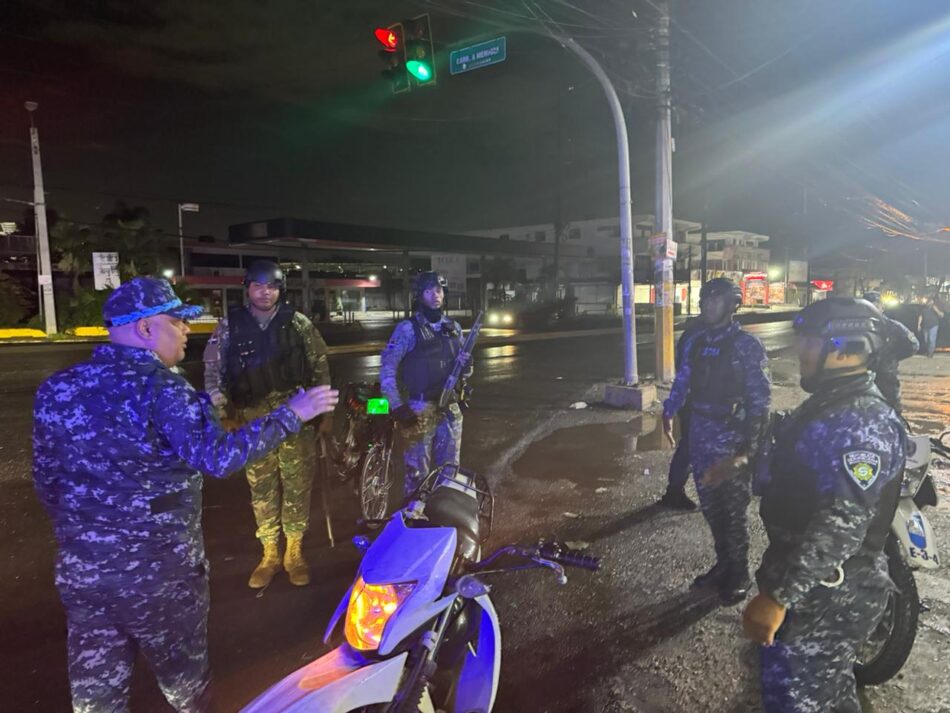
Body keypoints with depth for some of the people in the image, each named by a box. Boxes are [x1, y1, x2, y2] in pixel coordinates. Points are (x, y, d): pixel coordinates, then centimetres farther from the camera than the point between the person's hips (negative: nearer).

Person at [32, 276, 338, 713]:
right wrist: (290, 415, -22)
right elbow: (217, 457, -29)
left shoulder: (57, 389, 2)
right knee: (183, 677, 18)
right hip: (158, 569, -6)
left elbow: (46, 481, 10)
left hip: (81, 568, 6)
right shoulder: (160, 387, -18)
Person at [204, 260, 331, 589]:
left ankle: (294, 552, 19)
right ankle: (269, 553, 21)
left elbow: (320, 367, 6)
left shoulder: (298, 323, 1)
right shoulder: (229, 326, 2)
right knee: (261, 487, 7)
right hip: (254, 420, 1)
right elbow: (213, 369, 6)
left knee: (298, 484, 4)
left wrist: (325, 411, 6)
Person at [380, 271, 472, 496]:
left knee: (450, 468, 15)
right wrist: (397, 406, -15)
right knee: (418, 471, 2)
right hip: (420, 409, -5)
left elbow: (462, 370, 16)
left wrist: (466, 367, -8)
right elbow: (387, 369, -9)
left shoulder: (453, 328, 10)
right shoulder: (407, 328, -7)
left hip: (450, 408, 5)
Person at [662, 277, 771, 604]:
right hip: (701, 437, 6)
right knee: (710, 506, 16)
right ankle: (723, 564, 35)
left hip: (732, 440, -5)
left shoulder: (746, 345, -11)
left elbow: (759, 398, -14)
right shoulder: (696, 342, 7)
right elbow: (682, 381, 13)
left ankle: (739, 575, 26)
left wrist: (749, 446, -19)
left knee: (733, 510, 7)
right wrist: (669, 412, 0)